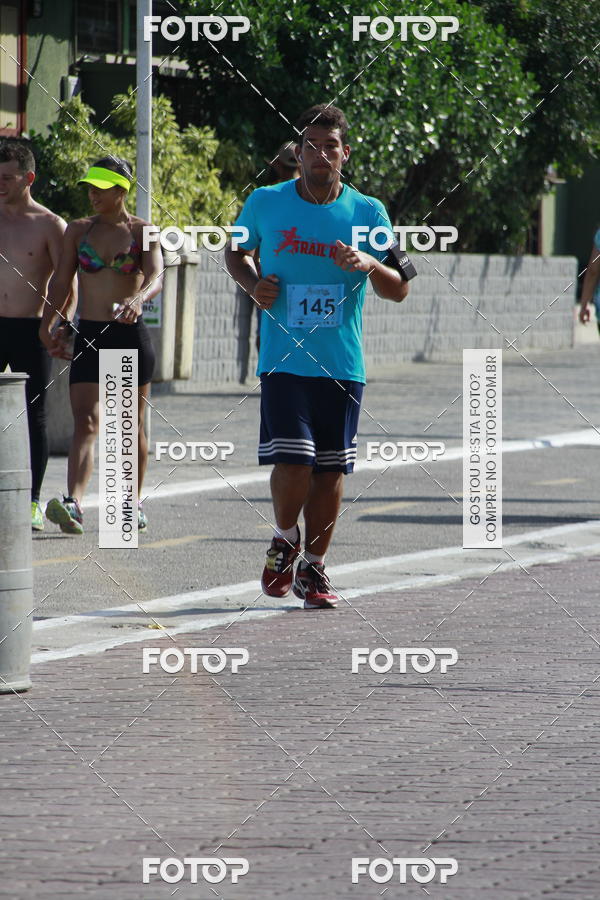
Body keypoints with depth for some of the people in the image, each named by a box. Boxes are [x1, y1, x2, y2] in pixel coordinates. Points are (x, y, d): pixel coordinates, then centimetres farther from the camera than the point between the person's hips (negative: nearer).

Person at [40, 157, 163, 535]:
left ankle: (133, 503, 24)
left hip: (131, 336, -1)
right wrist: (48, 325, -2)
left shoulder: (143, 232, -1)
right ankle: (74, 504, -28)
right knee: (85, 421, -13)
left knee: (132, 425, 9)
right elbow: (61, 282, 8)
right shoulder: (78, 231, 8)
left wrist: (137, 299, -37)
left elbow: (156, 277, -16)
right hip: (89, 336, 1)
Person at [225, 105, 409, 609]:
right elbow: (236, 251, 20)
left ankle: (314, 567, 20)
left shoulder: (367, 212, 3)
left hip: (343, 366, 1)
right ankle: (285, 539, 16)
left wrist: (369, 265, -18)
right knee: (292, 463, -13)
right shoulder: (266, 204, 2)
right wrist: (252, 284, -1)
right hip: (284, 360, -1)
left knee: (331, 471, 4)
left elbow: (399, 291, 3)